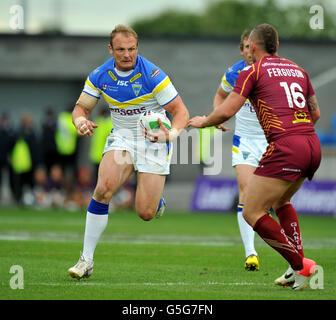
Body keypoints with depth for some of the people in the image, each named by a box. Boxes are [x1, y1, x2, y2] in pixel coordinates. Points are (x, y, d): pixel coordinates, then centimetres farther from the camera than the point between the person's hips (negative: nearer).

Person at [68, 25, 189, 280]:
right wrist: (81, 121, -22)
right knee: (104, 188, -25)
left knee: (146, 214, -10)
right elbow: (81, 107, 3)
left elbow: (181, 111, -16)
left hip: (153, 140, -3)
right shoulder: (100, 75, -6)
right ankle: (86, 260, -17)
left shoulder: (152, 75, -19)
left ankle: (156, 200, 32)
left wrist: (171, 134, -37)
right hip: (121, 137, 3)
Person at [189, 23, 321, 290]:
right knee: (281, 201, 29)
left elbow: (227, 111, -2)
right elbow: (316, 113, 26)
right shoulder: (298, 70, 20)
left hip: (285, 148, -8)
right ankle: (298, 267, 20)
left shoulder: (254, 71, 2)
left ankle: (300, 265, -8)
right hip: (313, 146, 8)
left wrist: (203, 122, 17)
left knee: (253, 213, -1)